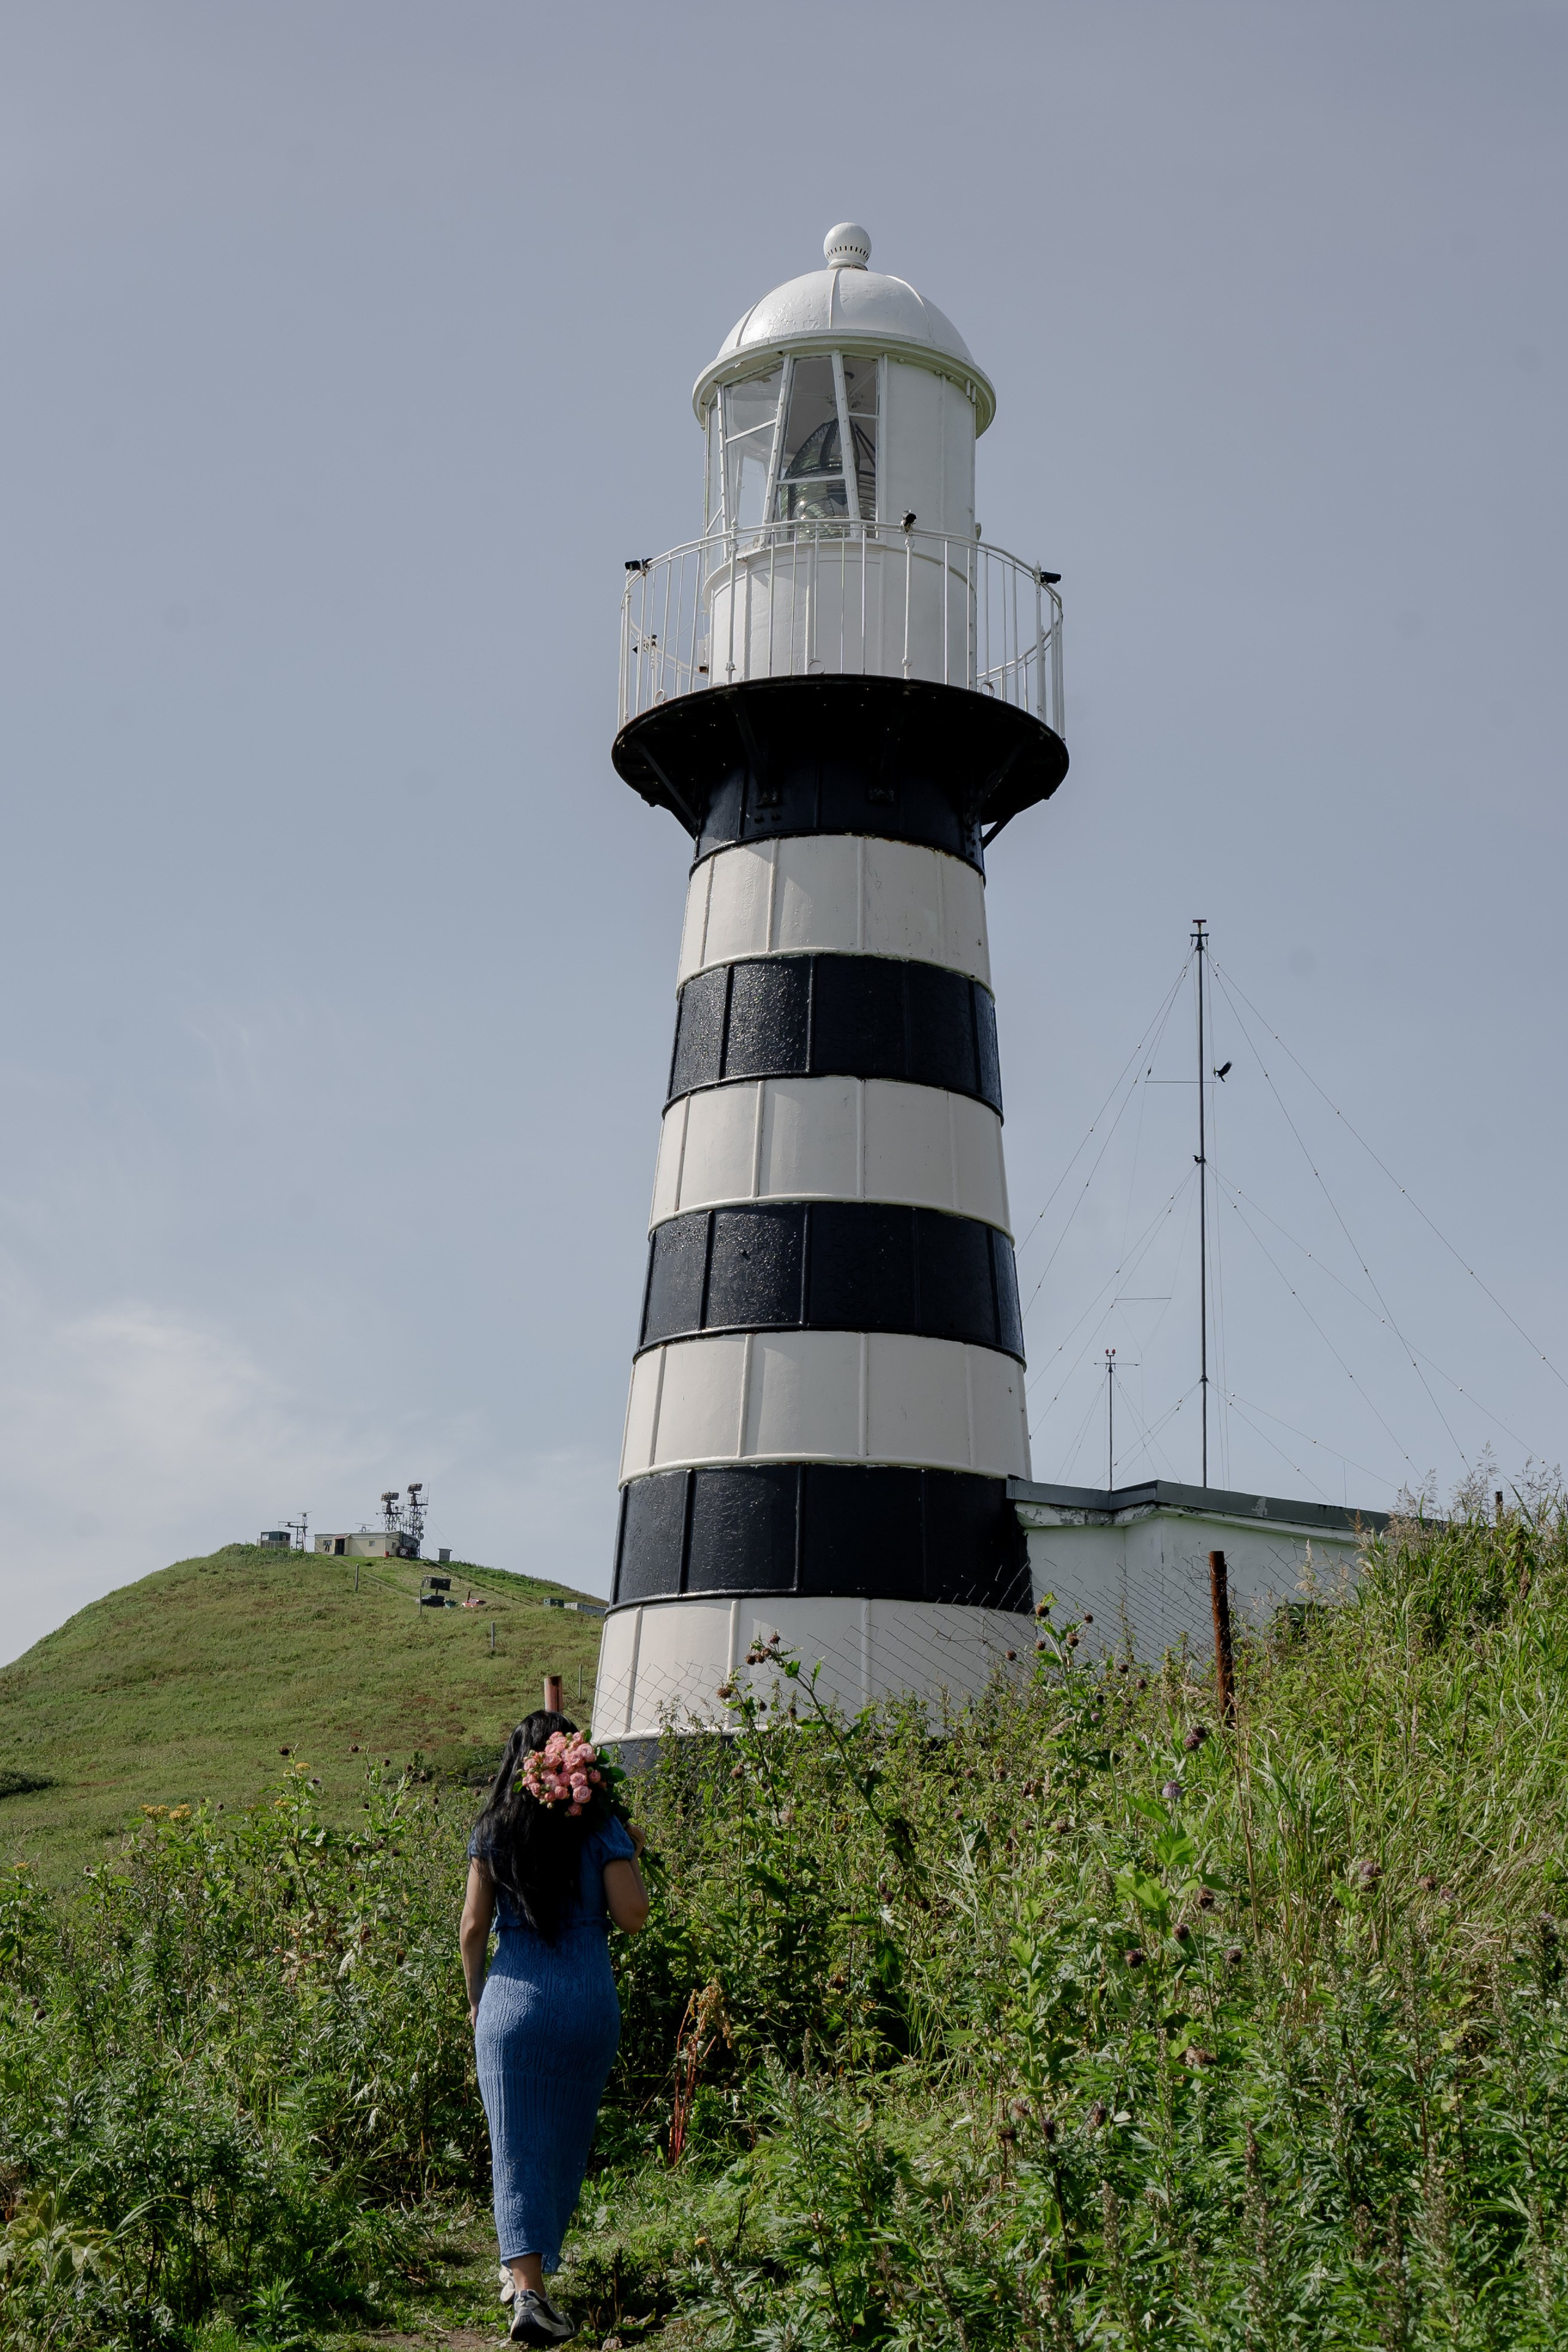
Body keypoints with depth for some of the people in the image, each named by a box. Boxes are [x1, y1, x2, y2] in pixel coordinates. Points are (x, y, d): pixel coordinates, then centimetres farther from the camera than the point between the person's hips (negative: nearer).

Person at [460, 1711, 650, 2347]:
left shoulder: (493, 1832, 1)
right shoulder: (602, 1829, -3)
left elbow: (473, 1927, 1)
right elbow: (631, 1917, -7)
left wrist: (475, 1999, 14)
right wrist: (633, 1853, 8)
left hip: (510, 2001, 0)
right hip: (589, 2002, 0)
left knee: (517, 2150, -1)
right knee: (567, 2140, 18)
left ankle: (527, 2284, -14)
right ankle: (534, 2263, 30)